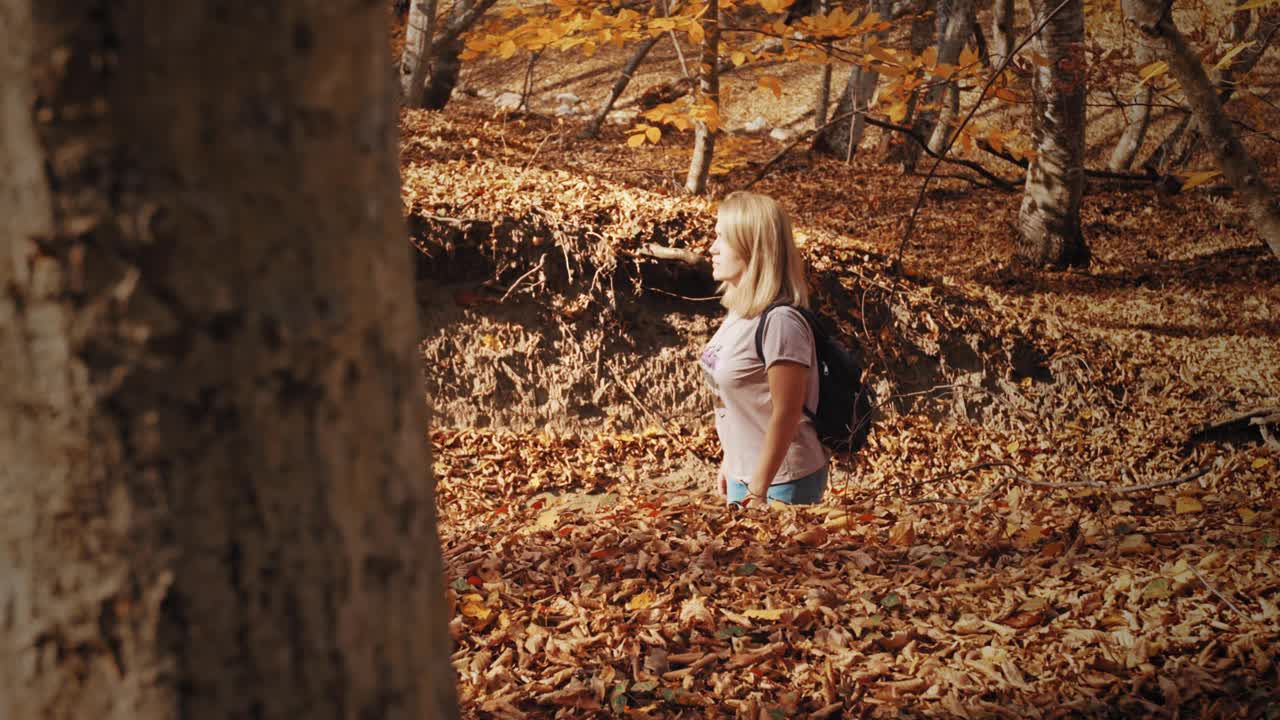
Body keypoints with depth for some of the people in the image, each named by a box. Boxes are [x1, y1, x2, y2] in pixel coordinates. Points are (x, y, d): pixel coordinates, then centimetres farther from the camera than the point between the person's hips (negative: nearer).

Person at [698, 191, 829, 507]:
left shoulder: (779, 321, -22)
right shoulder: (739, 313, 5)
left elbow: (786, 413, -22)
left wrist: (759, 490, -20)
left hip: (782, 481, -9)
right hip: (743, 474, 9)